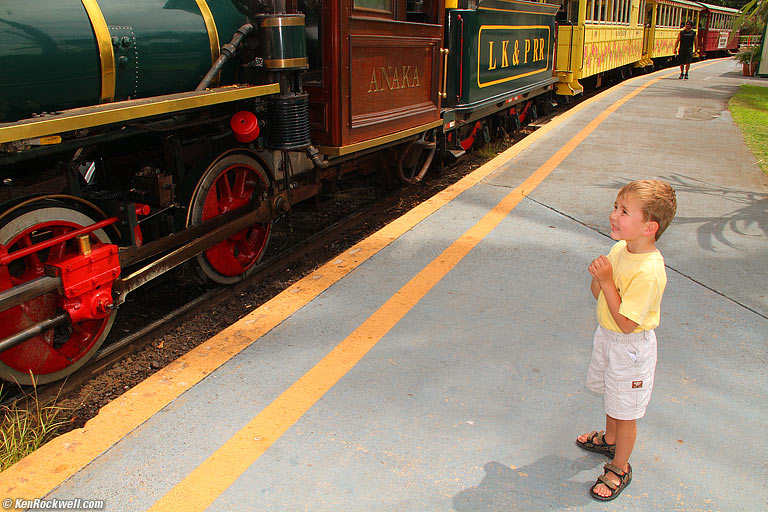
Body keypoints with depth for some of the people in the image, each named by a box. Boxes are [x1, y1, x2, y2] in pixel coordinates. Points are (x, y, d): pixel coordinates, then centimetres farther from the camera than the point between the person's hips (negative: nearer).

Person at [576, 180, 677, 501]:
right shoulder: (620, 248, -6)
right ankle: (609, 439, 55)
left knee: (625, 412, 12)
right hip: (607, 335, 8)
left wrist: (606, 281, -32)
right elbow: (598, 293, 3)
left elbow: (626, 324, -30)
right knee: (611, 398, 30)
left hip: (630, 347, -8)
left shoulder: (648, 272, -32)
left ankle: (619, 468, 33)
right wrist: (598, 276, -18)